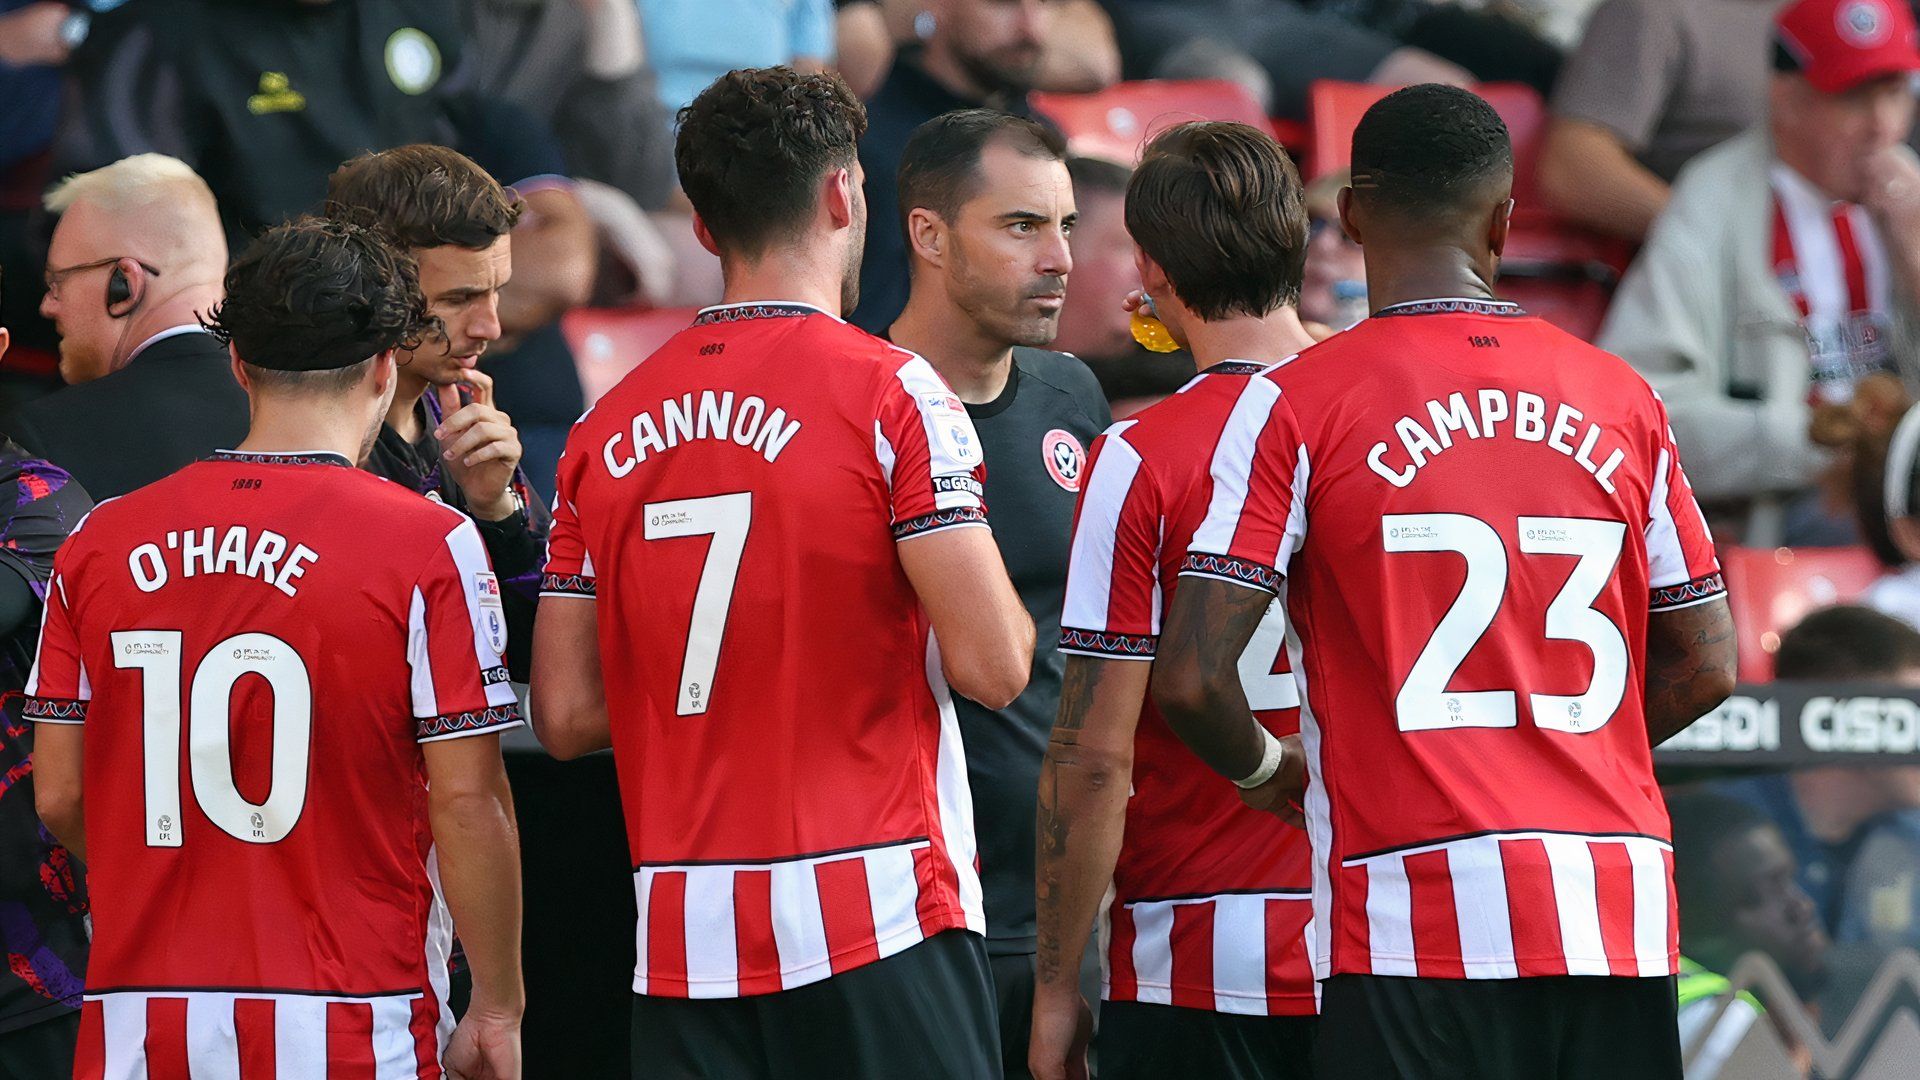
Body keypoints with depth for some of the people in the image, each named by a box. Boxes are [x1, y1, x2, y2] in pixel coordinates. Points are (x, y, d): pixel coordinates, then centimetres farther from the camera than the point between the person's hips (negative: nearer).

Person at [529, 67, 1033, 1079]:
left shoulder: (607, 427, 9)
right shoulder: (890, 395, -6)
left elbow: (567, 716, 10)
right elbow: (993, 666, -12)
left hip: (682, 946, 5)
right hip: (872, 920, -5)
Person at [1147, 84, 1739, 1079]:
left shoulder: (1295, 406, -2)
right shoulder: (1623, 401, 10)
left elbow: (1190, 681, -8)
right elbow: (1706, 668, 14)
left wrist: (1265, 770, 12)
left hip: (1421, 923, -4)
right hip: (1622, 913, 4)